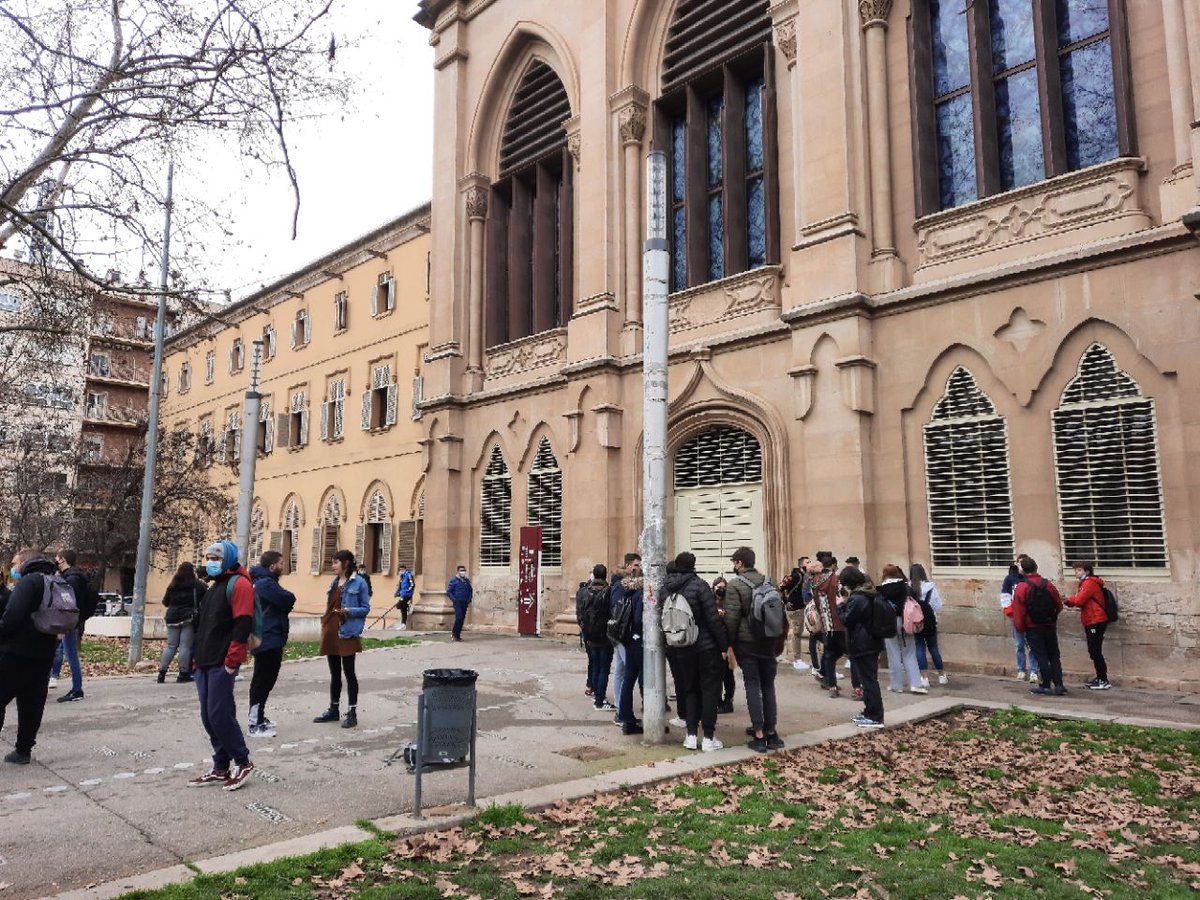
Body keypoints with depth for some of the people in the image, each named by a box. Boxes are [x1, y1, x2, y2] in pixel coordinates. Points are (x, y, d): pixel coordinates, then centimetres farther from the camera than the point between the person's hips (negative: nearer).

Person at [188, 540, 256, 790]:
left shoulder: (238, 584, -10)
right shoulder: (214, 586, 20)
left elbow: (242, 625, -18)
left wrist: (232, 661, -20)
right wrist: (197, 656, 17)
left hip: (222, 664, -9)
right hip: (204, 663, 9)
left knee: (219, 715, -9)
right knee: (208, 717, 9)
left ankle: (243, 762, 5)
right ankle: (220, 768, 18)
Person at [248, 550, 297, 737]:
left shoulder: (264, 582, 16)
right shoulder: (266, 583, -18)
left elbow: (282, 604, 19)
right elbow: (289, 600, -19)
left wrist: (284, 602, -1)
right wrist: (287, 596, 1)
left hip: (268, 639, 11)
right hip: (268, 639, -11)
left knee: (265, 680, 18)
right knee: (263, 680, -7)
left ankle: (258, 717, 28)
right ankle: (255, 724, -4)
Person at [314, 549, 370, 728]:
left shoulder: (358, 582, -8)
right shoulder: (334, 582, 13)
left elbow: (365, 608, -7)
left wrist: (349, 611, -23)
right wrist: (324, 624, 13)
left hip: (347, 633, -7)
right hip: (331, 631, 7)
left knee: (348, 672, -1)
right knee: (334, 673, 14)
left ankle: (352, 713, 6)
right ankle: (334, 709, 23)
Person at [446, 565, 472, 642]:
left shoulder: (467, 581, 11)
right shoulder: (454, 580, -3)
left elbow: (470, 591, 22)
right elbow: (448, 591, -4)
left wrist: (469, 600, 11)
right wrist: (454, 599, -11)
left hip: (465, 603, 5)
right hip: (457, 602, -5)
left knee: (462, 619, 5)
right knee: (459, 618, -15)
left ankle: (458, 635, 13)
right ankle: (454, 632, 3)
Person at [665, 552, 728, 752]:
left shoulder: (665, 588, 1)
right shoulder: (699, 585, -14)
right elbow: (713, 618, -15)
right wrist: (724, 645, -10)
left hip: (678, 650, 5)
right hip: (706, 647, -4)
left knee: (689, 690, 16)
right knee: (709, 690, 5)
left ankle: (691, 735, 14)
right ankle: (708, 738, 6)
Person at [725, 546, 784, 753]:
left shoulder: (736, 584, -9)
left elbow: (731, 617, -13)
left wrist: (729, 644, -7)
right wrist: (777, 640, 16)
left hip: (746, 642, -4)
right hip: (769, 641, 5)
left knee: (753, 686, 1)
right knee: (768, 685, 12)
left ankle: (759, 735, 1)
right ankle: (771, 733, 14)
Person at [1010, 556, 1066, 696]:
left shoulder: (1021, 588, -13)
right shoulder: (1048, 585, -1)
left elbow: (1018, 611, -14)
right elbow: (1059, 606, 6)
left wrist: (1020, 629, -2)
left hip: (1033, 628, -3)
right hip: (1050, 626, 4)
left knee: (1041, 657, 3)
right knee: (1054, 656, 12)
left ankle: (1046, 686, 6)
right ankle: (1058, 685, 10)